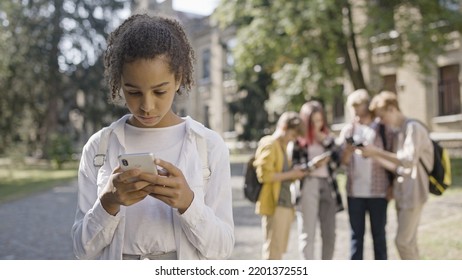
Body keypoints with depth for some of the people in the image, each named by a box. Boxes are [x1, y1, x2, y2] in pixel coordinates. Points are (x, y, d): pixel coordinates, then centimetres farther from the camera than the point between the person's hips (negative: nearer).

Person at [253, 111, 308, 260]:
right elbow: (264, 175, -19)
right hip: (274, 204, -10)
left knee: (280, 248, 14)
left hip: (285, 203, 10)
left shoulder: (282, 146, 21)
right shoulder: (269, 145, -9)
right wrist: (290, 175, -14)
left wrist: (294, 173, 8)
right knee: (273, 249, -6)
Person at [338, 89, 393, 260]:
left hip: (378, 191, -1)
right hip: (354, 191, 2)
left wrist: (391, 187, -5)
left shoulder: (383, 129, 3)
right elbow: (342, 161, 1)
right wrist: (348, 151, -20)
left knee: (379, 234, 6)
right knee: (356, 234, 7)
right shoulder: (348, 130, 8)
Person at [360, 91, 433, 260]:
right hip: (402, 193, 8)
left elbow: (409, 161, -25)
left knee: (403, 241, -8)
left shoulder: (413, 128, -11)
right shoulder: (399, 132, 14)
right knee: (408, 242, 12)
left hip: (414, 192, -8)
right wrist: (374, 156, 2)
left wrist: (377, 151, -23)